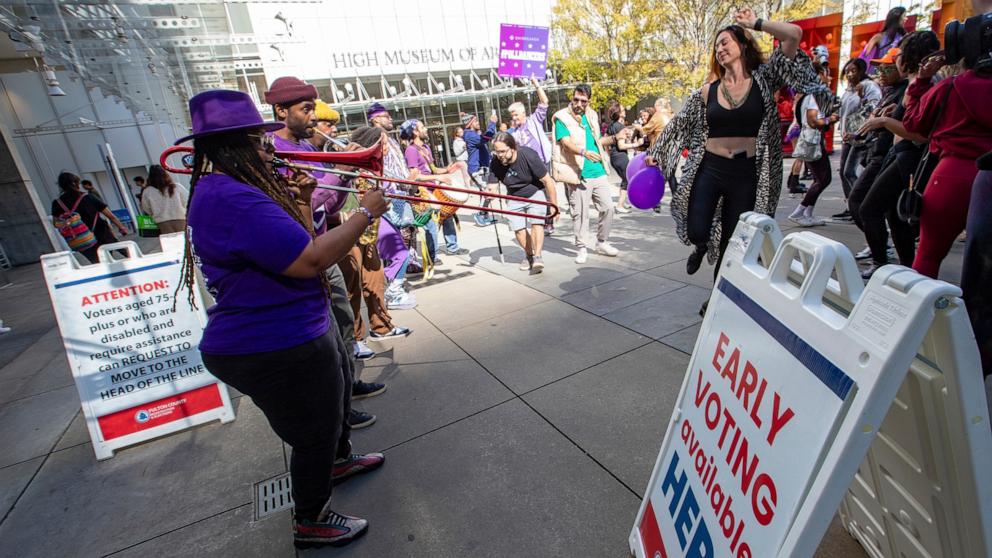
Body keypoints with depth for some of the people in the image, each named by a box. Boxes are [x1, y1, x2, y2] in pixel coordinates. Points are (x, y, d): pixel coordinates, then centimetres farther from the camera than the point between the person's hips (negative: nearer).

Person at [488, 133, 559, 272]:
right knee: (518, 229, -1)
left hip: (536, 193, -3)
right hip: (515, 198, 4)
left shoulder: (529, 156, -29)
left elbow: (548, 181, -23)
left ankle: (537, 256, -19)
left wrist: (554, 206, -18)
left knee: (536, 222, -22)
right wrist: (489, 193, -43)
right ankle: (529, 254, 22)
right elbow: (492, 187, -16)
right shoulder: (496, 164, -19)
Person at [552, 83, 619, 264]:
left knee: (608, 207, 6)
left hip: (598, 171, 6)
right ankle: (581, 248, 14)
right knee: (580, 213, -1)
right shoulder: (562, 118, -5)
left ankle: (602, 243, 23)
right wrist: (584, 152, -36)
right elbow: (566, 142, -21)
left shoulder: (592, 115, 15)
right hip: (579, 174, -6)